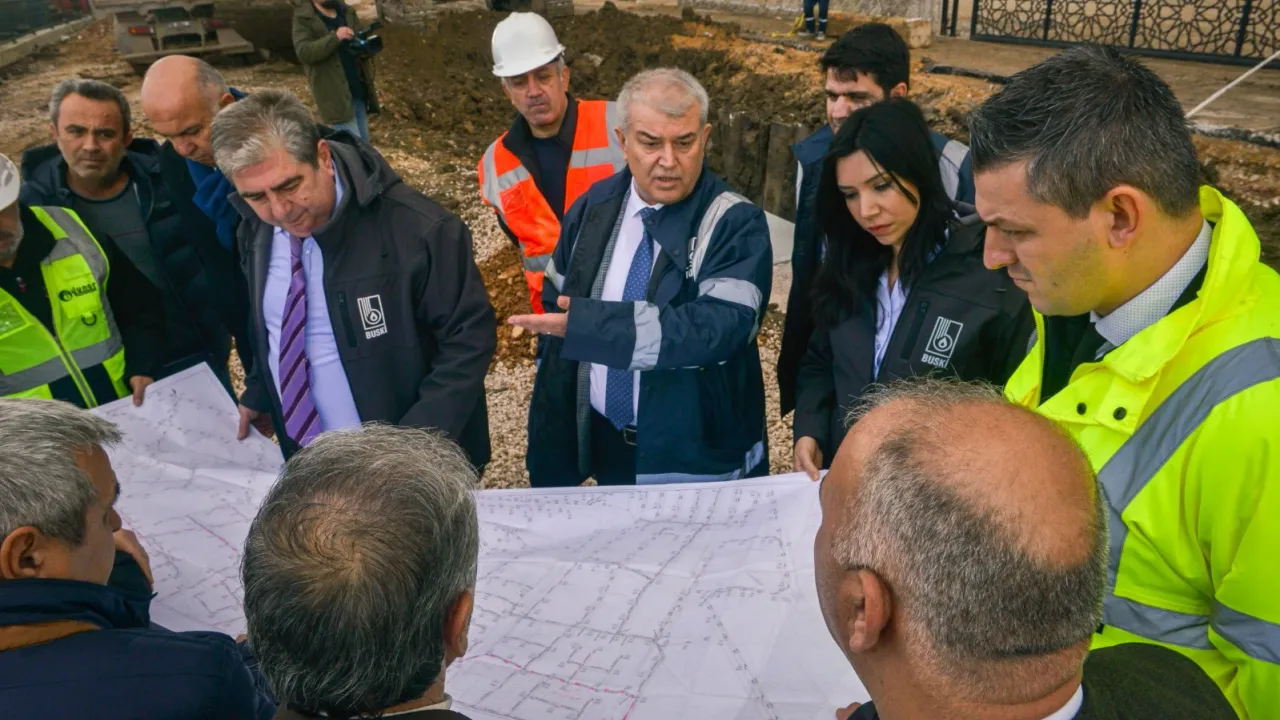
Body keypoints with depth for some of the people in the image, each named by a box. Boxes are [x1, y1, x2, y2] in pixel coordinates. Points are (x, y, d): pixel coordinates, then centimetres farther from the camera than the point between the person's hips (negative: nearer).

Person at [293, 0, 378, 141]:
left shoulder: (347, 12, 13)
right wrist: (335, 37, -29)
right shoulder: (303, 18, -5)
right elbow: (303, 52, -18)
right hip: (335, 95, -7)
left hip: (358, 91, 7)